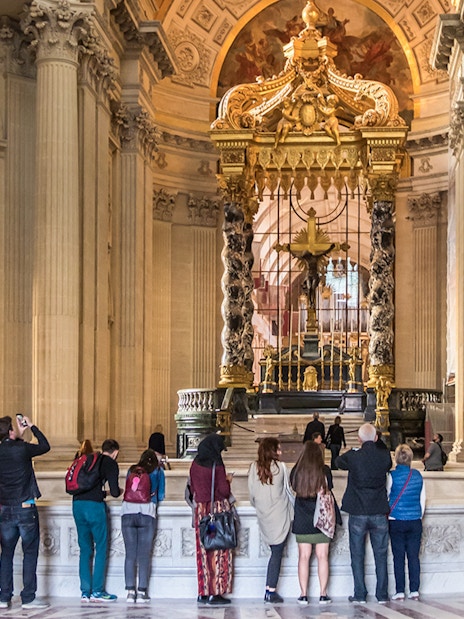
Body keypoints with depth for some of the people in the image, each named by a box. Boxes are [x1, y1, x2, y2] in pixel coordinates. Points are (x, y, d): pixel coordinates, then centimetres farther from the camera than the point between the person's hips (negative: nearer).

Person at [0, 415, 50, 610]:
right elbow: (45, 446, 6)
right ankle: (28, 597, -1)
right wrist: (32, 426, 14)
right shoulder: (22, 449, -10)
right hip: (26, 508, -5)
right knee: (30, 552, 1)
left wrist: (21, 433, 23)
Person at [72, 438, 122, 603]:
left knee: (85, 549, 11)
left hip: (77, 503, 6)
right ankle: (97, 591, 3)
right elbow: (114, 492, -6)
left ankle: (85, 592, 10)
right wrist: (119, 491, 18)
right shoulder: (111, 464, 2)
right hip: (94, 505, -6)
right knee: (101, 548, 4)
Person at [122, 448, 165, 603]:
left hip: (128, 511, 2)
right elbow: (160, 496, 19)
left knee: (130, 554, 3)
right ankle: (142, 592, -3)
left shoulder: (131, 470, 21)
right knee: (144, 554, -1)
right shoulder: (158, 471, 17)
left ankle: (130, 592, 0)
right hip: (147, 511, -2)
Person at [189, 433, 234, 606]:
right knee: (217, 551, -1)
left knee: (203, 551, 9)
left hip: (200, 509, 6)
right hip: (217, 509, -6)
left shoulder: (195, 464, 6)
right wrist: (227, 480, 6)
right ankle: (215, 593, -2)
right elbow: (224, 490, -13)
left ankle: (203, 592, 12)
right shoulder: (216, 465, -12)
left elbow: (192, 488, 12)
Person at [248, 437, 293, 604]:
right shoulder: (280, 467, -9)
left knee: (275, 552, 16)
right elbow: (288, 490, -2)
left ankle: (269, 590, 15)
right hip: (279, 516, -4)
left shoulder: (254, 468, 1)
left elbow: (251, 494, 5)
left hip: (263, 516, 4)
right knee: (277, 554, -1)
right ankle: (271, 592, -4)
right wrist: (292, 510, 12)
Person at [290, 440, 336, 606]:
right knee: (322, 557, 3)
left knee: (304, 557, 4)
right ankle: (323, 594, 3)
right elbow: (328, 491, 2)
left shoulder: (296, 471, -2)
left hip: (302, 521, 1)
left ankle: (303, 595, 3)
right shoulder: (325, 470, -6)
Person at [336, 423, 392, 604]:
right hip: (379, 514, 2)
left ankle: (360, 594, 7)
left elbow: (339, 461, 11)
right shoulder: (385, 456, -6)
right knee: (380, 555, 9)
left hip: (358, 514, -2)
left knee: (357, 555, 7)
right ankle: (382, 594, 10)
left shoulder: (353, 456, -11)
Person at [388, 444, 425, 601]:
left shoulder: (392, 476, -8)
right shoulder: (418, 476, 3)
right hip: (415, 522, 3)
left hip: (397, 522, -3)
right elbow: (422, 500, 10)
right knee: (414, 556, 6)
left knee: (398, 557, 1)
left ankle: (400, 591, 1)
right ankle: (414, 591, 6)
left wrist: (387, 516, 15)